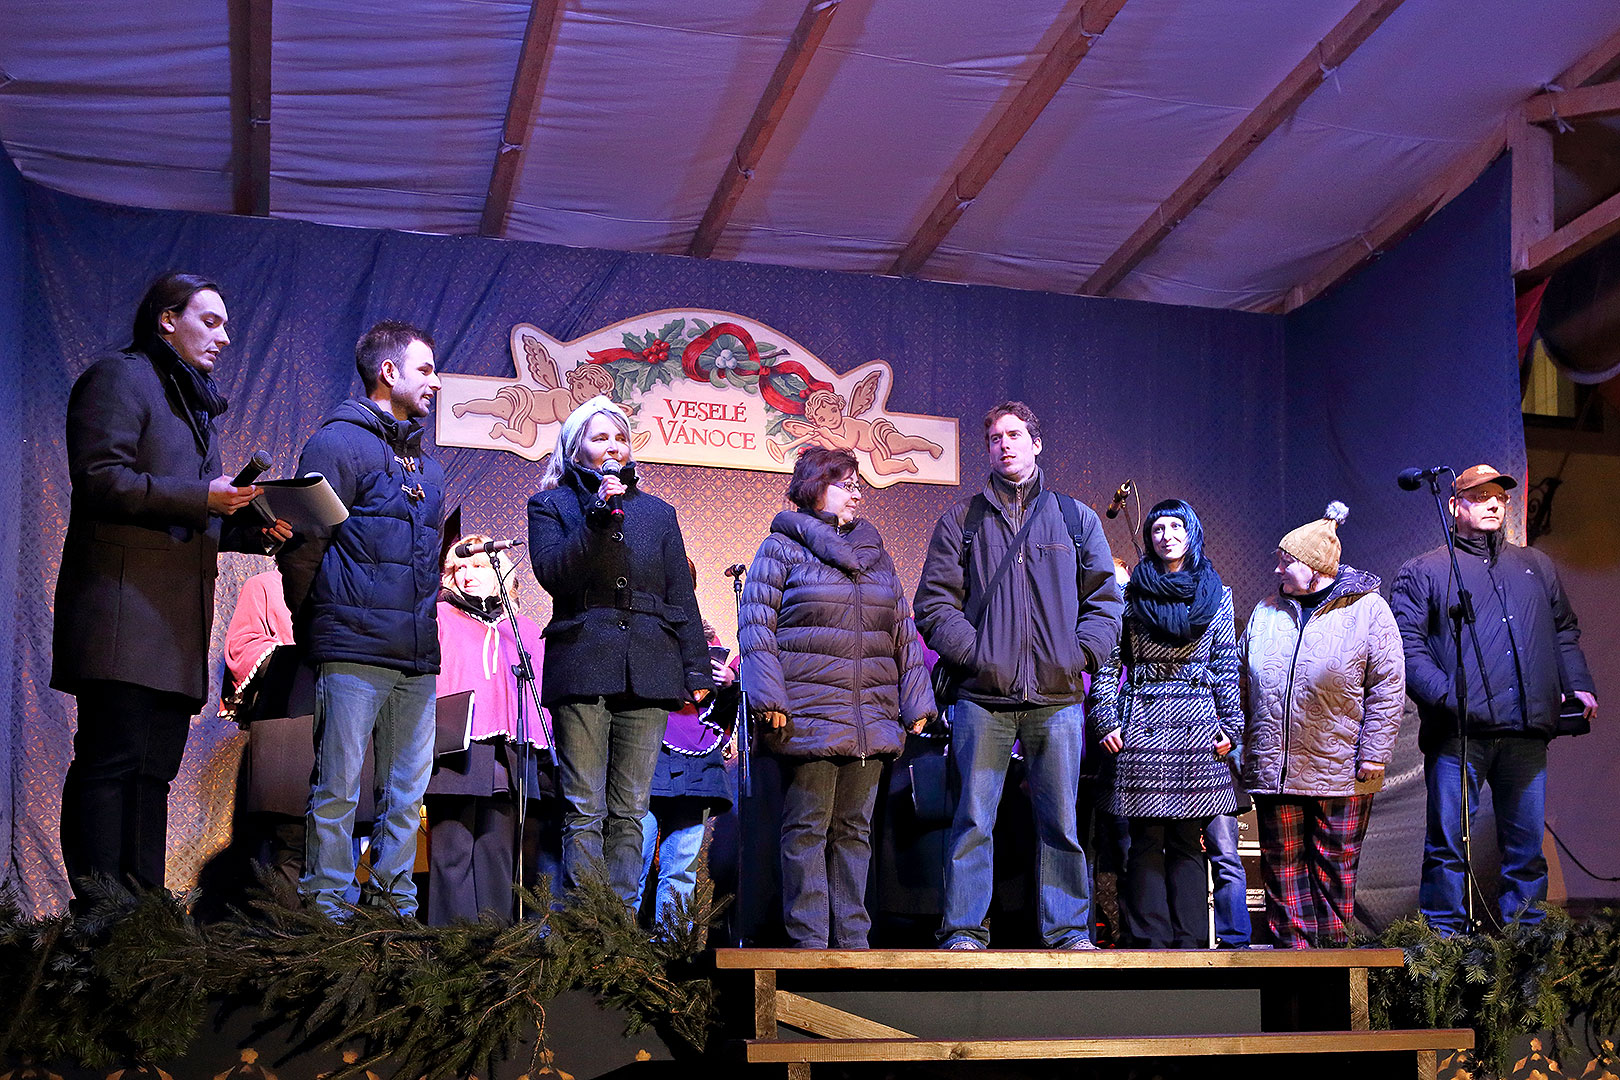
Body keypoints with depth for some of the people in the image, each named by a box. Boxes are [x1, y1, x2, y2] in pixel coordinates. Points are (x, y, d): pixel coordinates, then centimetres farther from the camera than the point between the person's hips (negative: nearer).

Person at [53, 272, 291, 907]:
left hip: (177, 617, 9)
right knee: (114, 758, -12)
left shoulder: (194, 402, 28)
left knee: (153, 769, 5)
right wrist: (200, 498, -17)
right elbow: (100, 480, -12)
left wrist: (252, 529, 10)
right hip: (124, 606, -9)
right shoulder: (120, 378, 1)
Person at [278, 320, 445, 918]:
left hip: (417, 654, 7)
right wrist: (315, 626, -4)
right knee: (338, 788, -6)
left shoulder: (425, 462, 22)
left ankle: (395, 904, 14)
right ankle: (325, 908, -1)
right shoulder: (339, 441, -2)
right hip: (354, 649, -7)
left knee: (407, 791, 7)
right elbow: (304, 543, -7)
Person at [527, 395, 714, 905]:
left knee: (630, 812, 2)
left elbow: (682, 598, 17)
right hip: (582, 668, -3)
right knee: (585, 811, -6)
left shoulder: (657, 512, 20)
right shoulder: (551, 505, 12)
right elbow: (551, 572, -6)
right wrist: (599, 515, -10)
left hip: (647, 672, 3)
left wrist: (696, 670, 9)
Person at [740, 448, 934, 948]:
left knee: (854, 828, 7)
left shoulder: (875, 555, 19)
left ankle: (853, 939, 11)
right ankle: (808, 940, 0)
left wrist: (916, 701, 13)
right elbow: (756, 623, -4)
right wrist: (770, 697, -14)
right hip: (808, 716, -5)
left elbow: (903, 633, 20)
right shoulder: (782, 548, 3)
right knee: (807, 827, -4)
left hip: (871, 718, 5)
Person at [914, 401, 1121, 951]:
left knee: (1061, 820, 3)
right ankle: (964, 930, 3)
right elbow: (934, 601, 6)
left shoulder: (1076, 518, 15)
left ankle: (1069, 931, 10)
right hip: (982, 698, -1)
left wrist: (1079, 654, -2)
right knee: (973, 818, -2)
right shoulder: (961, 521, 12)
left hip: (1058, 697, 1)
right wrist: (973, 653, -8)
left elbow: (1105, 601, 13)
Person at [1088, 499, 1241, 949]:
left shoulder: (1216, 595, 11)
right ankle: (1148, 941, 0)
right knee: (1147, 839, -3)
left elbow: (1226, 666, 12)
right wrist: (1106, 720, -3)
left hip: (1198, 724, 1)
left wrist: (1230, 725, 5)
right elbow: (1109, 662, 6)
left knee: (1187, 840, 2)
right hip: (1142, 722, -1)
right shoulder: (1132, 593, 7)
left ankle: (1188, 942, 6)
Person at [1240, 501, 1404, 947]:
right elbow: (1242, 686, 17)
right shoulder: (1266, 612, 12)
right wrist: (1240, 747, 10)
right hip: (1273, 772, 4)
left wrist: (1373, 755, -8)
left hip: (1340, 774, -4)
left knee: (1334, 870, 4)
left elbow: (1387, 687, -3)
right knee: (1283, 871, 4)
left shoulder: (1368, 610, -1)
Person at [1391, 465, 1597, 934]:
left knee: (1527, 842, 5)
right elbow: (1407, 645, 0)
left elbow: (1564, 632, 28)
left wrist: (1578, 686, 12)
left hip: (1527, 731, 4)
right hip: (1459, 732, -4)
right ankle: (1444, 937, 1)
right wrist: (1446, 693, -14)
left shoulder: (1537, 566, 24)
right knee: (1450, 842, -6)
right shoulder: (1423, 571, 9)